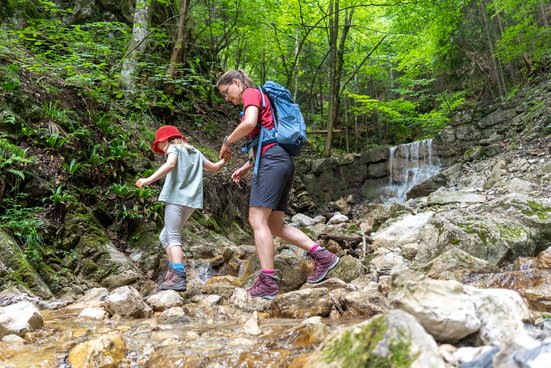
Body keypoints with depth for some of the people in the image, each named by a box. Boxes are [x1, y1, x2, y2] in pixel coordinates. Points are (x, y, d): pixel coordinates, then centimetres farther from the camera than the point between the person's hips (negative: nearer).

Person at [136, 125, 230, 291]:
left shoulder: (174, 148, 3)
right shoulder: (196, 152, 24)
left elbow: (170, 165, -19)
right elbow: (215, 168, 30)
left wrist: (149, 180, -26)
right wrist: (224, 160, 47)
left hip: (177, 198, -8)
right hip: (190, 201, 8)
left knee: (173, 238, -10)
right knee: (165, 236, 16)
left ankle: (178, 278, -20)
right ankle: (173, 271, 12)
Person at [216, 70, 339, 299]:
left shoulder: (251, 93, 4)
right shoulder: (257, 101, 31)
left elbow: (250, 123, -17)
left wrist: (227, 141, -3)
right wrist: (246, 167, 20)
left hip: (272, 160, -10)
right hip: (282, 161, 10)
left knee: (257, 220, -12)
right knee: (274, 225, 7)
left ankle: (267, 282, -13)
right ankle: (322, 256, 3)